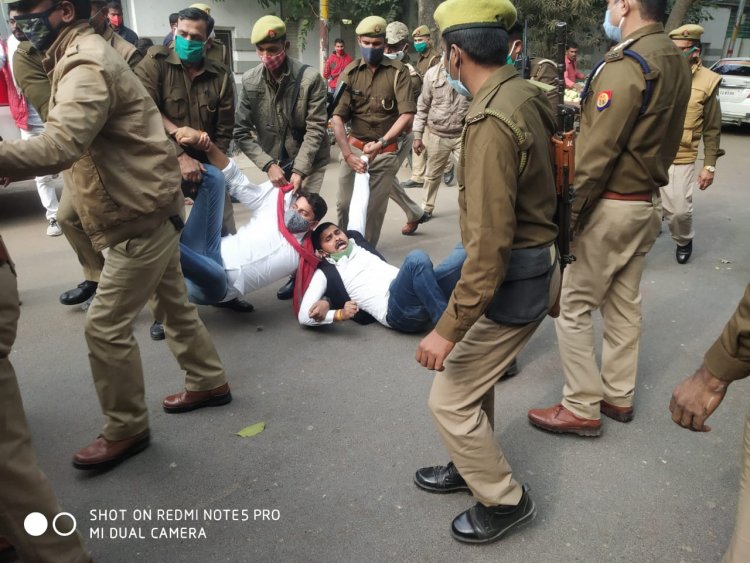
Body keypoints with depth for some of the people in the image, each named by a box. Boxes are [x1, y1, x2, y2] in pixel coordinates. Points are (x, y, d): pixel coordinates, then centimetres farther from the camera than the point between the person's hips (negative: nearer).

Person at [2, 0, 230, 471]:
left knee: (106, 326, -3)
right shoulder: (83, 56, 14)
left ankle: (126, 429, 13)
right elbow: (75, 143, 11)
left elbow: (59, 147, -36)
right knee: (173, 304, 20)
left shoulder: (87, 66, -20)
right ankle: (209, 382, 36)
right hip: (150, 210, 10)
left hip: (139, 219, -10)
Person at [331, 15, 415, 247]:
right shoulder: (349, 73, 2)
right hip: (354, 148, 2)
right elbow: (337, 117, -6)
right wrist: (347, 154, -18)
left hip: (386, 153, -2)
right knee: (344, 205, 5)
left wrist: (381, 143, -21)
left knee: (374, 209, 3)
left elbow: (407, 115, -11)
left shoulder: (398, 72, -4)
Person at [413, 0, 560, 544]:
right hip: (535, 258, 10)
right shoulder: (524, 95, 2)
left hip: (512, 278, -9)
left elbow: (489, 244, -29)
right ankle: (475, 466, 44)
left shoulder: (492, 122, -26)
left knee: (450, 399, 3)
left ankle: (505, 500, 23)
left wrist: (449, 327, -25)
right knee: (474, 370, 24)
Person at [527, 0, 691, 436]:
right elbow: (667, 139, 12)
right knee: (625, 302, 16)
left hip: (610, 205, -9)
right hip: (647, 202, 9)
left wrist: (567, 215, -17)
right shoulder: (676, 61, 9)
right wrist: (649, 182, 16)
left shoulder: (626, 63, -19)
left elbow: (597, 153, -22)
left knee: (573, 305, 1)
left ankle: (583, 407, 9)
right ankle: (619, 395, 28)